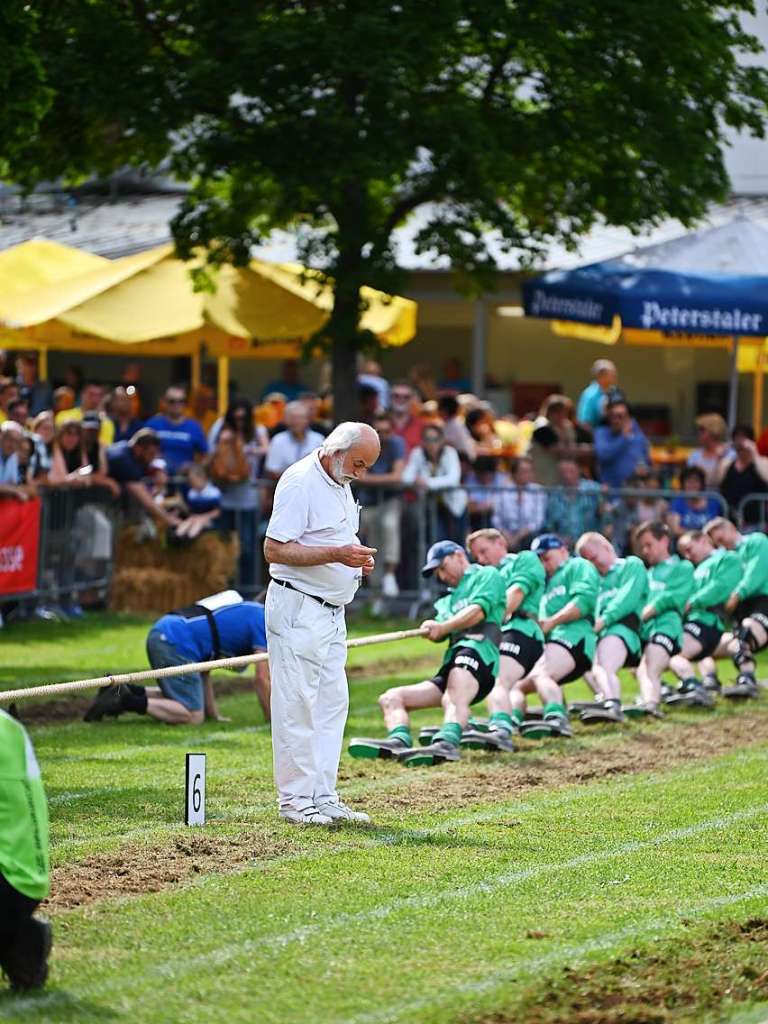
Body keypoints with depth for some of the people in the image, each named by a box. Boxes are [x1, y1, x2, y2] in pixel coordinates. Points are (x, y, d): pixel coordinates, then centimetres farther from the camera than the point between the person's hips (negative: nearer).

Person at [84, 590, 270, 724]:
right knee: (193, 716, -10)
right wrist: (271, 718, 10)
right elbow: (262, 678, 0)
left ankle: (126, 691, 11)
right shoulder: (261, 620, 4)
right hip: (176, 643, -10)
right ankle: (128, 701, -18)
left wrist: (213, 713, 28)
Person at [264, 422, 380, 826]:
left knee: (332, 703, 9)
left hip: (332, 611, 9)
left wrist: (359, 561, 7)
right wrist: (335, 554, -25)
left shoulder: (341, 485, 15)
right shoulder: (300, 482, -14)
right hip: (298, 611, -9)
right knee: (297, 705, -6)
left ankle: (323, 796, 13)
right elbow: (274, 549, -19)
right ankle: (294, 800, -2)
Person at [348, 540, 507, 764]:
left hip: (478, 648, -9)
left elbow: (478, 611, -4)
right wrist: (431, 630, -8)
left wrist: (444, 627, -11)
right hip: (450, 667, 9)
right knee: (391, 698, -2)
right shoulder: (449, 600, 36)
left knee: (454, 699, -37)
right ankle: (399, 741, -31)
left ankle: (447, 742, -65)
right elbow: (438, 633, 15)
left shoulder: (486, 575, 16)